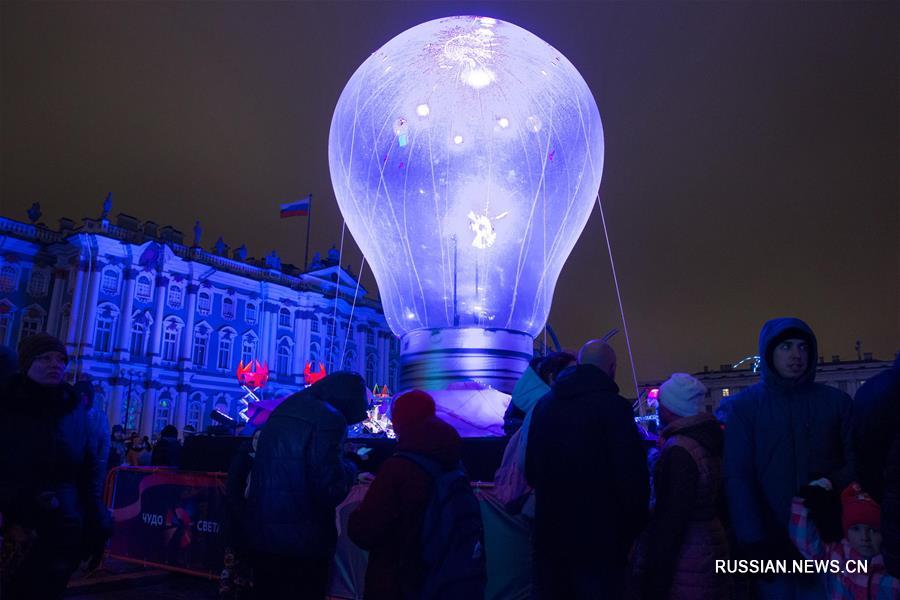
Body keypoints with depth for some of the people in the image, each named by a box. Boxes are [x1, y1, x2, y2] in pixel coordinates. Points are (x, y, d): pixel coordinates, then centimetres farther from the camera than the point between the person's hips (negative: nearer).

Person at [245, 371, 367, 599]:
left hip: (261, 534, 8)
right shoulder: (329, 420, -16)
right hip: (302, 541, -8)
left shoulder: (283, 409, 10)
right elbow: (331, 489, -19)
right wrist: (349, 468, -1)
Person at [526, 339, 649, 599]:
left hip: (549, 532, 6)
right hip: (599, 536, -5)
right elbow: (632, 477, -17)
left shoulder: (543, 405, 6)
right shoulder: (613, 406, -14)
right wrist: (635, 529, -4)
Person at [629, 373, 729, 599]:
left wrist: (655, 579, -18)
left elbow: (672, 519, -22)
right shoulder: (710, 439, 5)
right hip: (710, 546, 9)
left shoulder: (679, 451, -21)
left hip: (685, 563, -9)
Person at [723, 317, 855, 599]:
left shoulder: (836, 401, 3)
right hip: (771, 542, -1)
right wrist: (754, 540, -14)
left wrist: (833, 484, -17)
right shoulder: (746, 405, -1)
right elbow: (737, 477, -6)